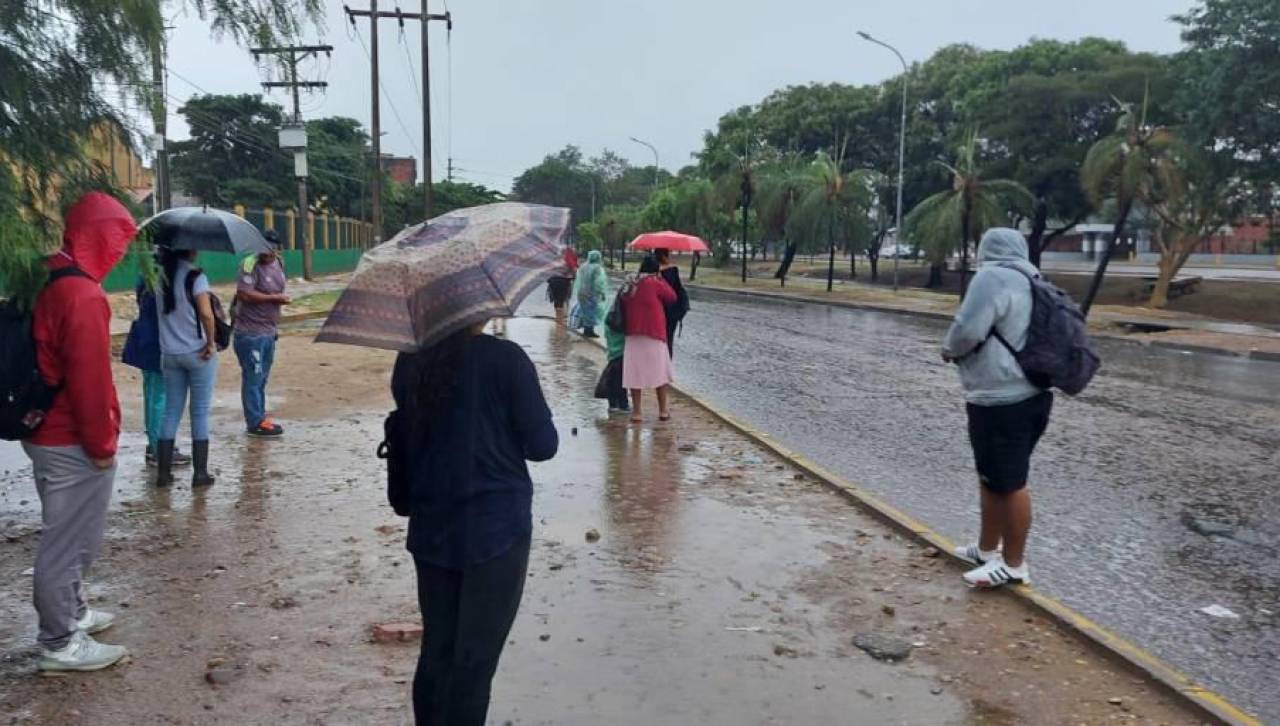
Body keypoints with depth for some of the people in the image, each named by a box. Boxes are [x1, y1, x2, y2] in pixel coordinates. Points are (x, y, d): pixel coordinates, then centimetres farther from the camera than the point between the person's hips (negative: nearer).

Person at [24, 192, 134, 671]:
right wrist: (101, 444, -15)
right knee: (68, 542, 2)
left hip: (46, 433, 10)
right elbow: (89, 380, -25)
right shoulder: (82, 295, -23)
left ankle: (71, 613, 38)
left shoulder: (46, 282, 9)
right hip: (72, 444, -10)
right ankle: (60, 645, 15)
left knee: (68, 537, 23)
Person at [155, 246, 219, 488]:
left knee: (171, 411, 13)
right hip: (197, 352, -5)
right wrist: (211, 343, -12)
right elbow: (206, 314, -23)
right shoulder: (195, 277, -13)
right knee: (200, 412, 4)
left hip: (170, 354, 5)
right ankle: (200, 472, 8)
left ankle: (164, 472, 15)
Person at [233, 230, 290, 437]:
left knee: (262, 377, 16)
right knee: (253, 377, -1)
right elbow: (244, 294, -23)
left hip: (269, 331, 8)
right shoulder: (250, 265, -15)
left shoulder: (278, 264, 10)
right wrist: (274, 297, -18)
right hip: (251, 332, -8)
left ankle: (260, 417, 26)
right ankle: (255, 423, 7)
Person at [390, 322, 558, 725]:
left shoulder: (409, 361, 0)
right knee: (474, 660, 6)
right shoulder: (505, 359, -16)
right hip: (497, 529, -5)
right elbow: (543, 446, -11)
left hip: (431, 528, 5)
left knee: (436, 651, 18)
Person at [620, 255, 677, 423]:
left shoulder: (631, 286, 8)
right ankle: (664, 410, 10)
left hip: (632, 335, 4)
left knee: (635, 374, 6)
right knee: (661, 373, 7)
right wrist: (661, 279, 9)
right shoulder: (655, 283, -7)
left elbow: (624, 310, 11)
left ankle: (637, 412, 8)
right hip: (654, 334, -4)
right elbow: (672, 297, 1)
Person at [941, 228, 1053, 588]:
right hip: (1029, 395, 9)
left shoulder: (993, 277, -14)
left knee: (1008, 484, 1)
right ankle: (987, 549, 31)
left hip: (1001, 402, -9)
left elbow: (968, 331, -21)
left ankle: (1013, 565, 12)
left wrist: (949, 349, -1)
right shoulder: (1031, 282, 13)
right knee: (993, 478, 19)